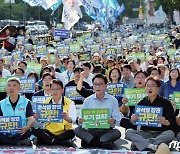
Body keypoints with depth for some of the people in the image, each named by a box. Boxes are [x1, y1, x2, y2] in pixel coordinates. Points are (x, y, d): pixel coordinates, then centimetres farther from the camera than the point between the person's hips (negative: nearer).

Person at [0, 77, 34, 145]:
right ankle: (21, 142, -27)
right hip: (6, 134, 2)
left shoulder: (26, 102, 7)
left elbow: (31, 119, -2)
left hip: (21, 134, -2)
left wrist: (26, 128, -24)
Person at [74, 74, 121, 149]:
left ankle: (90, 141, -32)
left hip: (107, 131, -2)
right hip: (91, 130, 2)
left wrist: (113, 121, -23)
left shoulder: (113, 100, 6)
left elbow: (118, 119, 0)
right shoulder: (87, 101, 11)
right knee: (77, 130, -26)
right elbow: (83, 118, 8)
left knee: (117, 133, -32)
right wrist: (80, 121, -16)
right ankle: (103, 143, -35)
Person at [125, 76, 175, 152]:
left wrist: (165, 122, -24)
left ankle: (143, 144, -35)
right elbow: (134, 123, 12)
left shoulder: (165, 103, 5)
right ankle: (152, 146, -43)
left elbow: (172, 121, -1)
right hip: (145, 133, 2)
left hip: (160, 133, -2)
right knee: (128, 132, -24)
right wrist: (132, 120, -12)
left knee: (170, 134, -33)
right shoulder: (141, 103, 11)